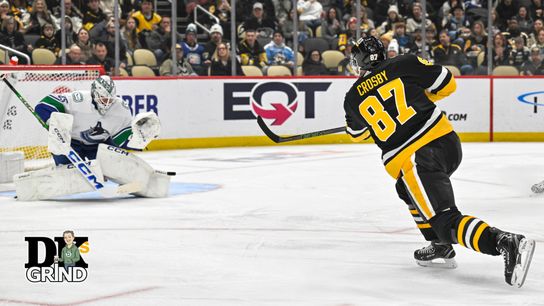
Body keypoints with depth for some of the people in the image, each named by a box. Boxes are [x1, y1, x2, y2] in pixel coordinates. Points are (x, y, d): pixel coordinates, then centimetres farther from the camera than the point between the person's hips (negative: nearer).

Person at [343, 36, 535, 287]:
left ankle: (507, 243, -32)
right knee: (408, 190, 31)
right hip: (448, 142, 5)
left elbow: (356, 133, 27)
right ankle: (441, 248, 29)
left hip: (411, 160, -5)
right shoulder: (405, 64, 5)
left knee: (447, 222, -9)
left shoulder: (353, 98, 7)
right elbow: (447, 84, 10)